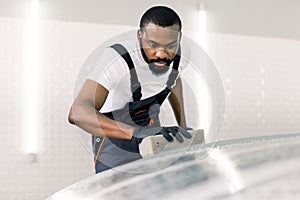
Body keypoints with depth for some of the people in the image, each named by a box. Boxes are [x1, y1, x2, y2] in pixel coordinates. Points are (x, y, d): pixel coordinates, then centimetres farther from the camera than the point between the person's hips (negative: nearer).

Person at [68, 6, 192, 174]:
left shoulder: (174, 53, -16)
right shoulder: (118, 58, -36)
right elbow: (78, 112, -50)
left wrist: (183, 126, 5)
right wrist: (136, 132, -61)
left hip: (151, 127, 5)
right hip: (114, 135, -5)